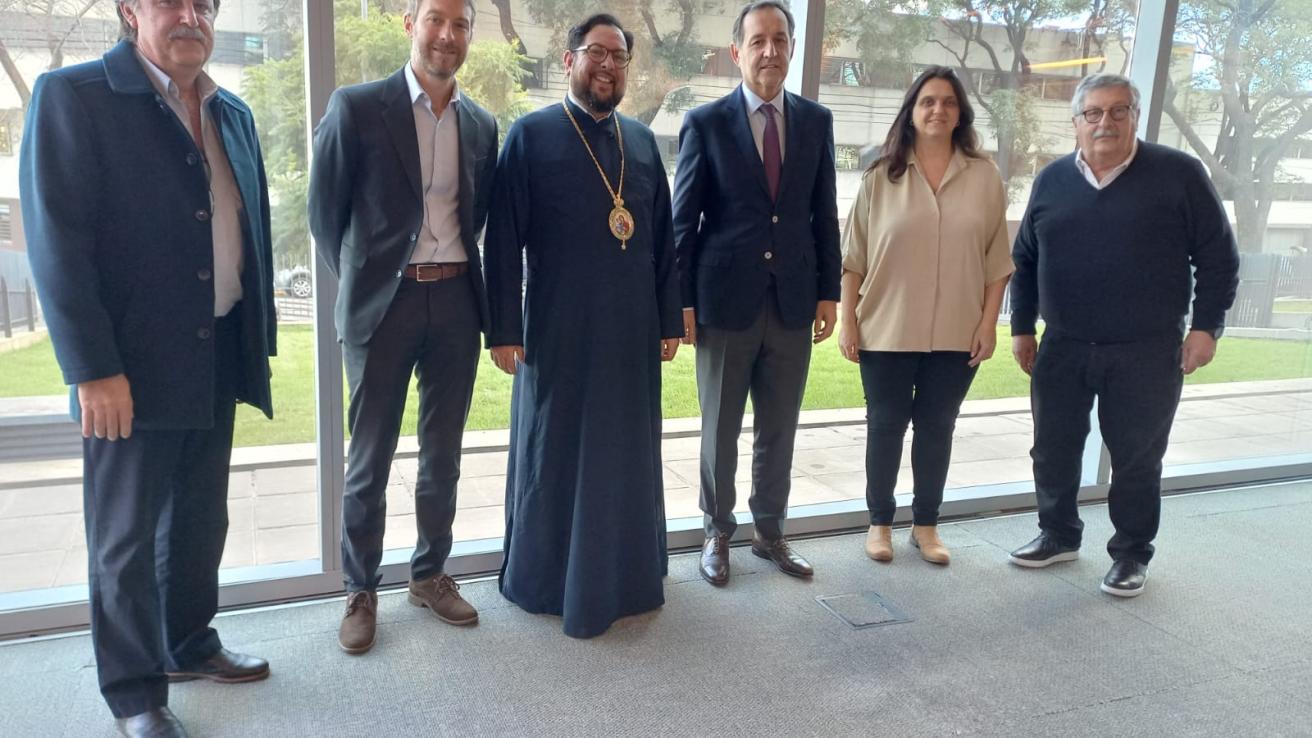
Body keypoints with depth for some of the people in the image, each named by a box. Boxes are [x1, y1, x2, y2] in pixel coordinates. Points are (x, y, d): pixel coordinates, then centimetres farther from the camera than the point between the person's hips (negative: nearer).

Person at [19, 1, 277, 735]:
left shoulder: (233, 114, 11)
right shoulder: (71, 95, -8)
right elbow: (57, 242, -13)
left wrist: (259, 341, 9)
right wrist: (93, 369, -18)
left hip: (219, 356, 6)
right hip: (133, 364, -6)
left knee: (202, 520, 18)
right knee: (126, 536, 8)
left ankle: (190, 644, 38)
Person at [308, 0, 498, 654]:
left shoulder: (481, 125, 9)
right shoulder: (357, 107, -4)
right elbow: (324, 210, 0)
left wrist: (452, 268, 9)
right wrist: (357, 280, 5)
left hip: (455, 300, 4)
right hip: (384, 303, -4)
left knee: (443, 452, 12)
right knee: (370, 458, 6)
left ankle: (430, 574, 29)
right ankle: (361, 591, 21)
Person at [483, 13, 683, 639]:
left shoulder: (642, 140, 10)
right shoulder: (531, 135, -3)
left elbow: (663, 238, 10)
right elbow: (503, 240, -7)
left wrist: (669, 319, 7)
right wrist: (504, 328, -11)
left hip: (631, 331, 4)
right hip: (558, 330, -4)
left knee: (626, 454, 15)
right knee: (554, 455, 9)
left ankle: (626, 574, 33)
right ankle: (548, 577, 27)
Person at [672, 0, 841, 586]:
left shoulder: (816, 121, 7)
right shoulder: (706, 123, -3)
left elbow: (824, 214, 9)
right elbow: (683, 220, -3)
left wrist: (829, 291, 5)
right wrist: (681, 301, -6)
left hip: (793, 302, 3)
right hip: (725, 301, -3)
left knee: (779, 429, 12)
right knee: (720, 429, 10)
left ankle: (770, 531, 30)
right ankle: (718, 533, 28)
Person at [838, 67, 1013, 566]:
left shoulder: (985, 177, 2)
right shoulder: (881, 175, -1)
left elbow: (997, 259, 4)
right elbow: (854, 256, -1)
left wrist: (988, 322, -2)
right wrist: (848, 321, -4)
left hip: (956, 335, 1)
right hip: (887, 330, -1)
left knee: (937, 428, 11)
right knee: (885, 426, 9)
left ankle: (926, 524, 27)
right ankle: (880, 522, 25)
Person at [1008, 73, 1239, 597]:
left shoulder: (1179, 174, -3)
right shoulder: (1053, 180, 6)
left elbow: (1218, 256, -1)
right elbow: (1024, 259, 12)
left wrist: (1206, 326, -7)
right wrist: (1022, 327, 10)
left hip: (1146, 353, -3)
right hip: (1062, 350, 3)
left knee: (1137, 458, 7)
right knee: (1053, 450, 10)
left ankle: (1131, 554, 24)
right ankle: (1058, 535, 30)